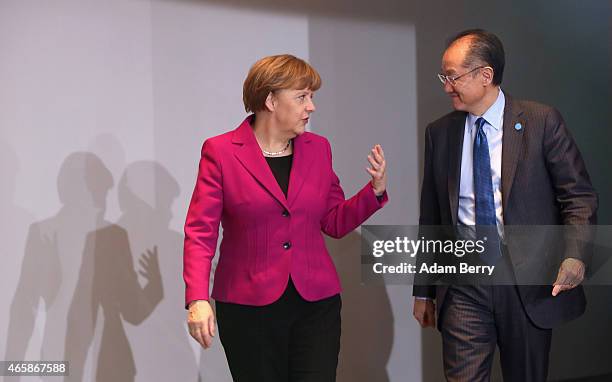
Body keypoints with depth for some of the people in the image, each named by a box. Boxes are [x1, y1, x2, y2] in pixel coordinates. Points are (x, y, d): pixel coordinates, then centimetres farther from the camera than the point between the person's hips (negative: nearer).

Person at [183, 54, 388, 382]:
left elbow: (335, 223, 13)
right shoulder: (220, 152, -4)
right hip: (250, 306, -3)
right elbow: (200, 232, -7)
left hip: (316, 303, 3)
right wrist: (197, 300, -19)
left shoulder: (318, 148, 9)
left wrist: (375, 191, -3)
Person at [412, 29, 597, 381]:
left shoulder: (542, 122, -3)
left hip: (531, 282, -2)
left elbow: (579, 194, -3)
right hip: (463, 285, 2)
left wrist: (575, 255, -20)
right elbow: (431, 216, 12)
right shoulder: (439, 133, 7)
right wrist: (423, 290, 13)